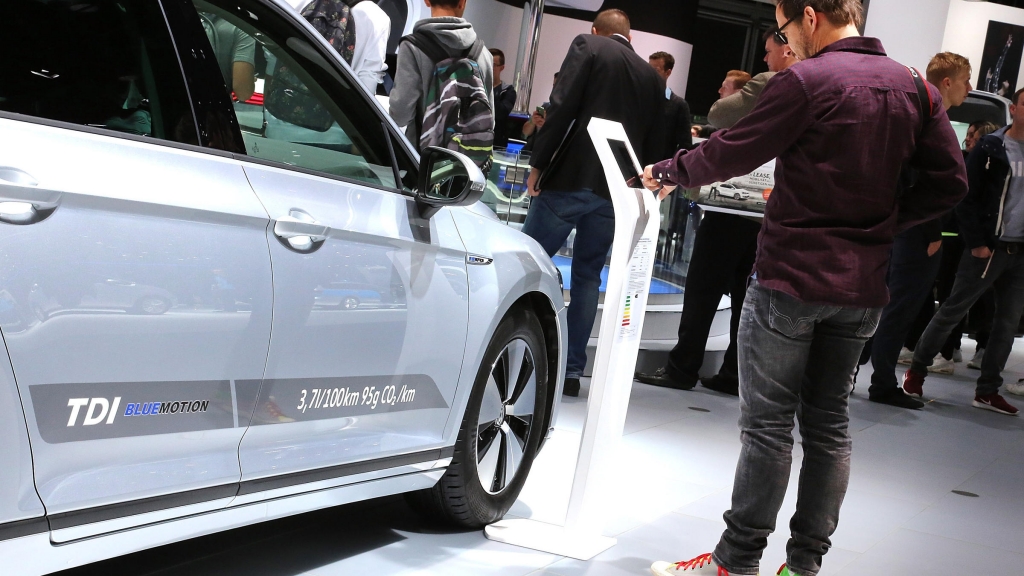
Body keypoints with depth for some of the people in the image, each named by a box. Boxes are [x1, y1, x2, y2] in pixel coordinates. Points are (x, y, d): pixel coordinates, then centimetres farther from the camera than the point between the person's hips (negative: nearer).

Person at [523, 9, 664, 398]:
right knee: (588, 277, 10)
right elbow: (653, 144, 14)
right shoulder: (652, 77, 15)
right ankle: (572, 371, 8)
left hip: (570, 178, -4)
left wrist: (537, 164, -6)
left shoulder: (587, 46, 1)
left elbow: (562, 108, -10)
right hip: (615, 190, 5)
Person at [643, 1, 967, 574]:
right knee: (830, 423, 12)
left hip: (793, 276, -6)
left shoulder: (807, 81, -14)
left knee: (768, 423, 0)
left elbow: (732, 154, -9)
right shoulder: (914, 87, 6)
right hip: (863, 284, 6)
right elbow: (950, 183, 6)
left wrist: (668, 173, 7)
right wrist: (881, 219, 10)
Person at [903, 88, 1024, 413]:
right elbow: (967, 197, -8)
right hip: (988, 247, -5)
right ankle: (917, 370, 14)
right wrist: (976, 242, -14)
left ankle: (987, 391, 14)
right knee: (952, 310, 0)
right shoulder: (990, 148, -6)